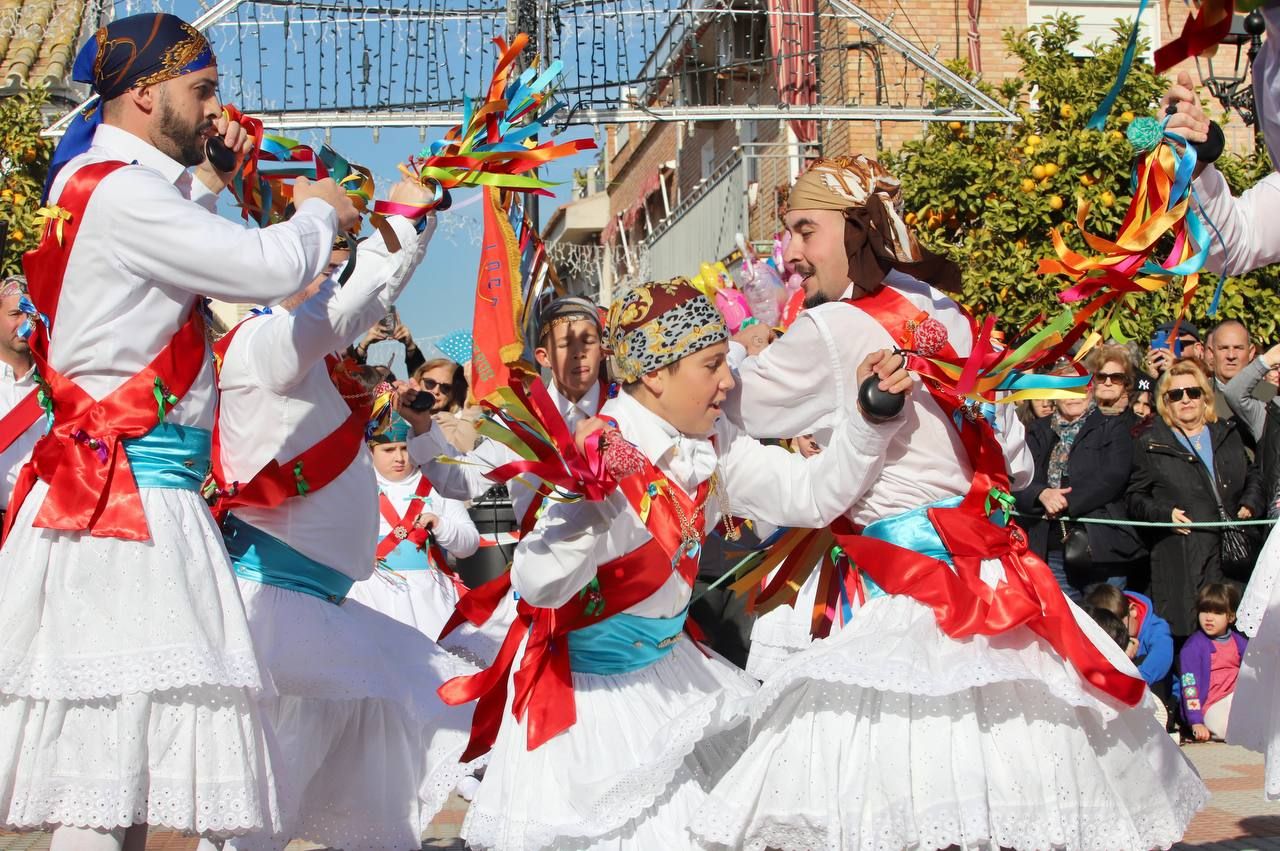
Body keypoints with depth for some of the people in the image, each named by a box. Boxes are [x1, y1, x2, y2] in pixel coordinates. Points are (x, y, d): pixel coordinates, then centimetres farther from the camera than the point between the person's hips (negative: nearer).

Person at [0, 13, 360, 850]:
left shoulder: (103, 184, 18)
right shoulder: (120, 191, -14)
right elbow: (271, 269, -18)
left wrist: (206, 182, 25)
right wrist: (319, 211, 2)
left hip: (136, 493, 10)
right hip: (125, 497, -10)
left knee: (127, 756, 9)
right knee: (112, 728, -12)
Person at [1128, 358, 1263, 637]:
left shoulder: (1227, 434, 18)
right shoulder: (1150, 444, 6)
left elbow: (1252, 477, 26)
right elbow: (1136, 499, 6)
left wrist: (1250, 506, 7)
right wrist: (1165, 513, -11)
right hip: (1181, 560, -3)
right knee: (1187, 633, -10)